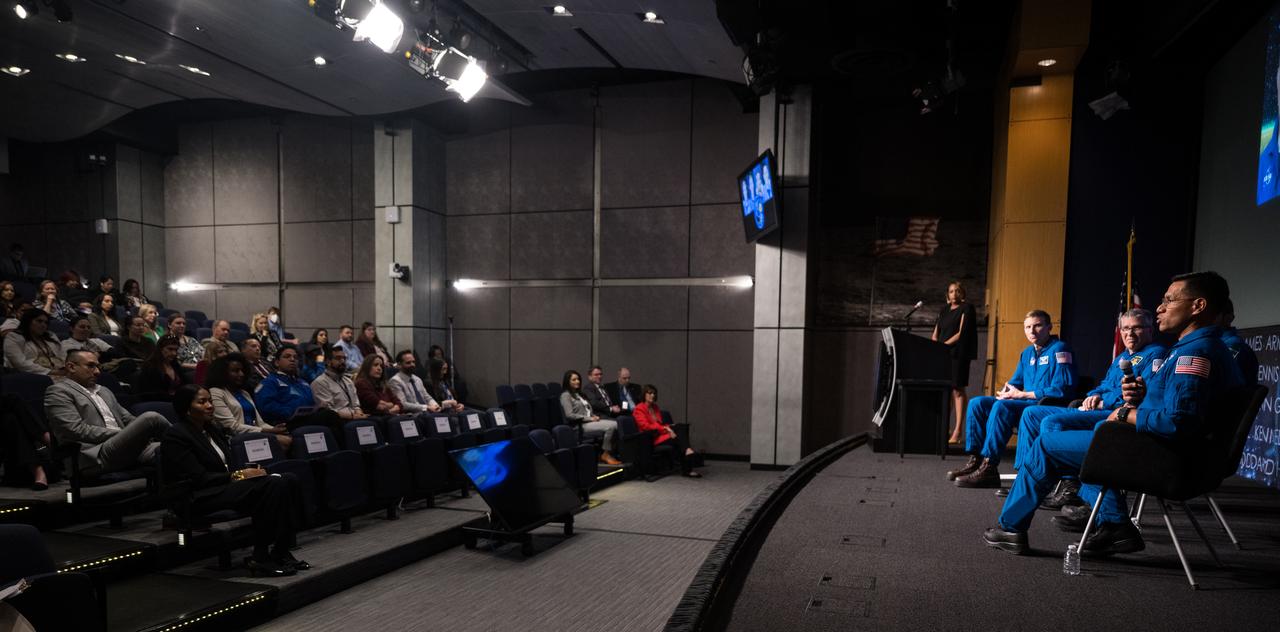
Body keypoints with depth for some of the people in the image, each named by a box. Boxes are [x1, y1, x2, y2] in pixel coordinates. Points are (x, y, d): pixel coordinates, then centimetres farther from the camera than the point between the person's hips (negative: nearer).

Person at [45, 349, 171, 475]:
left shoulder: (104, 391, 30)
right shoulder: (58, 392, 7)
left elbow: (127, 418, 28)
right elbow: (77, 430, -6)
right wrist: (123, 435, -11)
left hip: (126, 448, 7)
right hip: (97, 456, -7)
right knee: (151, 418, -26)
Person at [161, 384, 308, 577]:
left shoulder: (212, 429, 18)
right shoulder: (176, 436, -8)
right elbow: (198, 478, -16)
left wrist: (250, 470, -1)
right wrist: (238, 475, -16)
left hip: (225, 486, 9)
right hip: (201, 498, -8)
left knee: (288, 480, -16)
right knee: (271, 486, -29)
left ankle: (281, 552, -17)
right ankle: (260, 558, -23)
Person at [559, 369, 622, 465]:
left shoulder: (578, 394, 22)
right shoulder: (565, 395, -4)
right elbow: (570, 415, -15)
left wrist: (594, 416, 2)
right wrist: (589, 418, -14)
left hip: (589, 420, 8)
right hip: (580, 424, -8)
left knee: (616, 424, -16)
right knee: (611, 426, -26)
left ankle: (612, 452, -13)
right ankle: (606, 454, -13)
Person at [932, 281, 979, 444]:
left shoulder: (967, 308, 2)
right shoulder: (944, 310, 20)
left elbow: (962, 333, -7)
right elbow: (935, 333, 16)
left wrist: (944, 344, -12)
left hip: (958, 354, -5)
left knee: (957, 390, -8)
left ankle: (958, 431, -9)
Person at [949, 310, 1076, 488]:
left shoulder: (1059, 349, -7)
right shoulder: (1027, 353, 18)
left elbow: (1061, 389, -17)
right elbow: (1016, 381, 26)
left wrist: (1022, 394, -15)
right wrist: (1006, 391, 1)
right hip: (1027, 404, 9)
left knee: (1002, 406, -32)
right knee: (977, 403, -5)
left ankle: (989, 468, -32)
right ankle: (975, 460, -10)